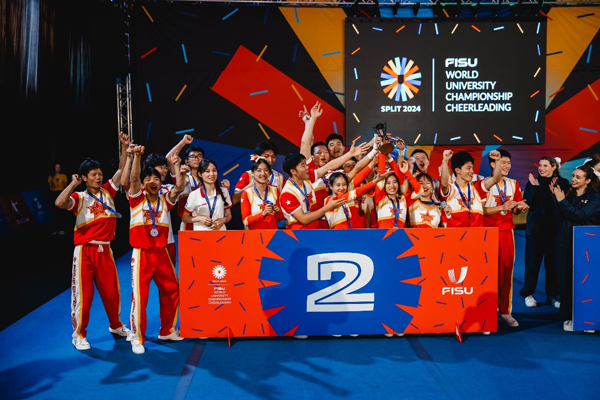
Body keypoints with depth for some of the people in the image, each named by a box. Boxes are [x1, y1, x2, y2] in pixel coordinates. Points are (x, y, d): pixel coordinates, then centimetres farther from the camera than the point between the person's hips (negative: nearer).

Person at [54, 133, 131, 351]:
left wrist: (124, 147, -2)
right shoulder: (79, 198, -6)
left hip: (105, 250, 4)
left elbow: (121, 170, 5)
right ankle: (79, 335, 15)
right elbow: (59, 203, -26)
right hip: (85, 251, -4)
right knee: (83, 294, 1)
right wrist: (73, 183, -18)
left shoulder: (107, 192, 7)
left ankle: (116, 325, 33)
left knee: (111, 290, 13)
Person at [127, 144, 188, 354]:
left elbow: (179, 188, -12)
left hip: (162, 253, 4)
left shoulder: (165, 199, 5)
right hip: (142, 254, -3)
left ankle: (167, 330, 29)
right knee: (139, 295, -6)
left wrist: (178, 169, -25)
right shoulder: (137, 198, -2)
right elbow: (133, 178, -17)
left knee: (171, 291, 11)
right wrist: (137, 156, -30)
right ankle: (137, 337, 8)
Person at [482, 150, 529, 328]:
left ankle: (505, 311, 13)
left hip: (507, 231, 4)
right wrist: (501, 207, -19)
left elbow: (514, 210, 15)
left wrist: (519, 208, -7)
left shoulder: (514, 184, 10)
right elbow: (480, 210, -11)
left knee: (506, 271, 4)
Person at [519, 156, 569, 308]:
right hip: (536, 227, 0)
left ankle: (552, 295, 14)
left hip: (555, 227, 0)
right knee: (533, 260, 3)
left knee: (553, 261, 4)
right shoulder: (533, 182, 3)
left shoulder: (563, 183, 3)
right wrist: (534, 187, -15)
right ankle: (528, 293, 12)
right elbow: (527, 203, -7)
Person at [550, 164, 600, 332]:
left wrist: (562, 201, -15)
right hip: (564, 242, 4)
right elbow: (558, 216, 7)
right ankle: (568, 317, 13)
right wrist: (555, 197, -3)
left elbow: (581, 216, -16)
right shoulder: (568, 194, 11)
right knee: (564, 279, 3)